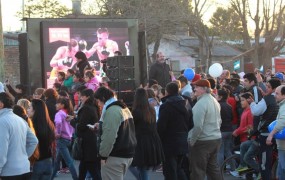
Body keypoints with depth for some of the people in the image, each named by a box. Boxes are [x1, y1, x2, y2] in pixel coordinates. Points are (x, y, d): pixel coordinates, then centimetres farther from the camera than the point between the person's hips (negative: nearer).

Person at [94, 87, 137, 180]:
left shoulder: (111, 110, -16)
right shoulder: (124, 108, 15)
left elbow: (109, 136, -23)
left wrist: (103, 155, -16)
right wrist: (101, 126, 18)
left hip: (116, 156, -10)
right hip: (127, 154, 10)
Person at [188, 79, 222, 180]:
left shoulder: (201, 103, -18)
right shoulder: (214, 101, 11)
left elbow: (197, 126, -24)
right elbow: (219, 121, 19)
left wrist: (191, 141, -15)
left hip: (202, 141, -9)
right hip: (216, 139, 9)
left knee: (197, 171, -2)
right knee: (213, 167, 16)